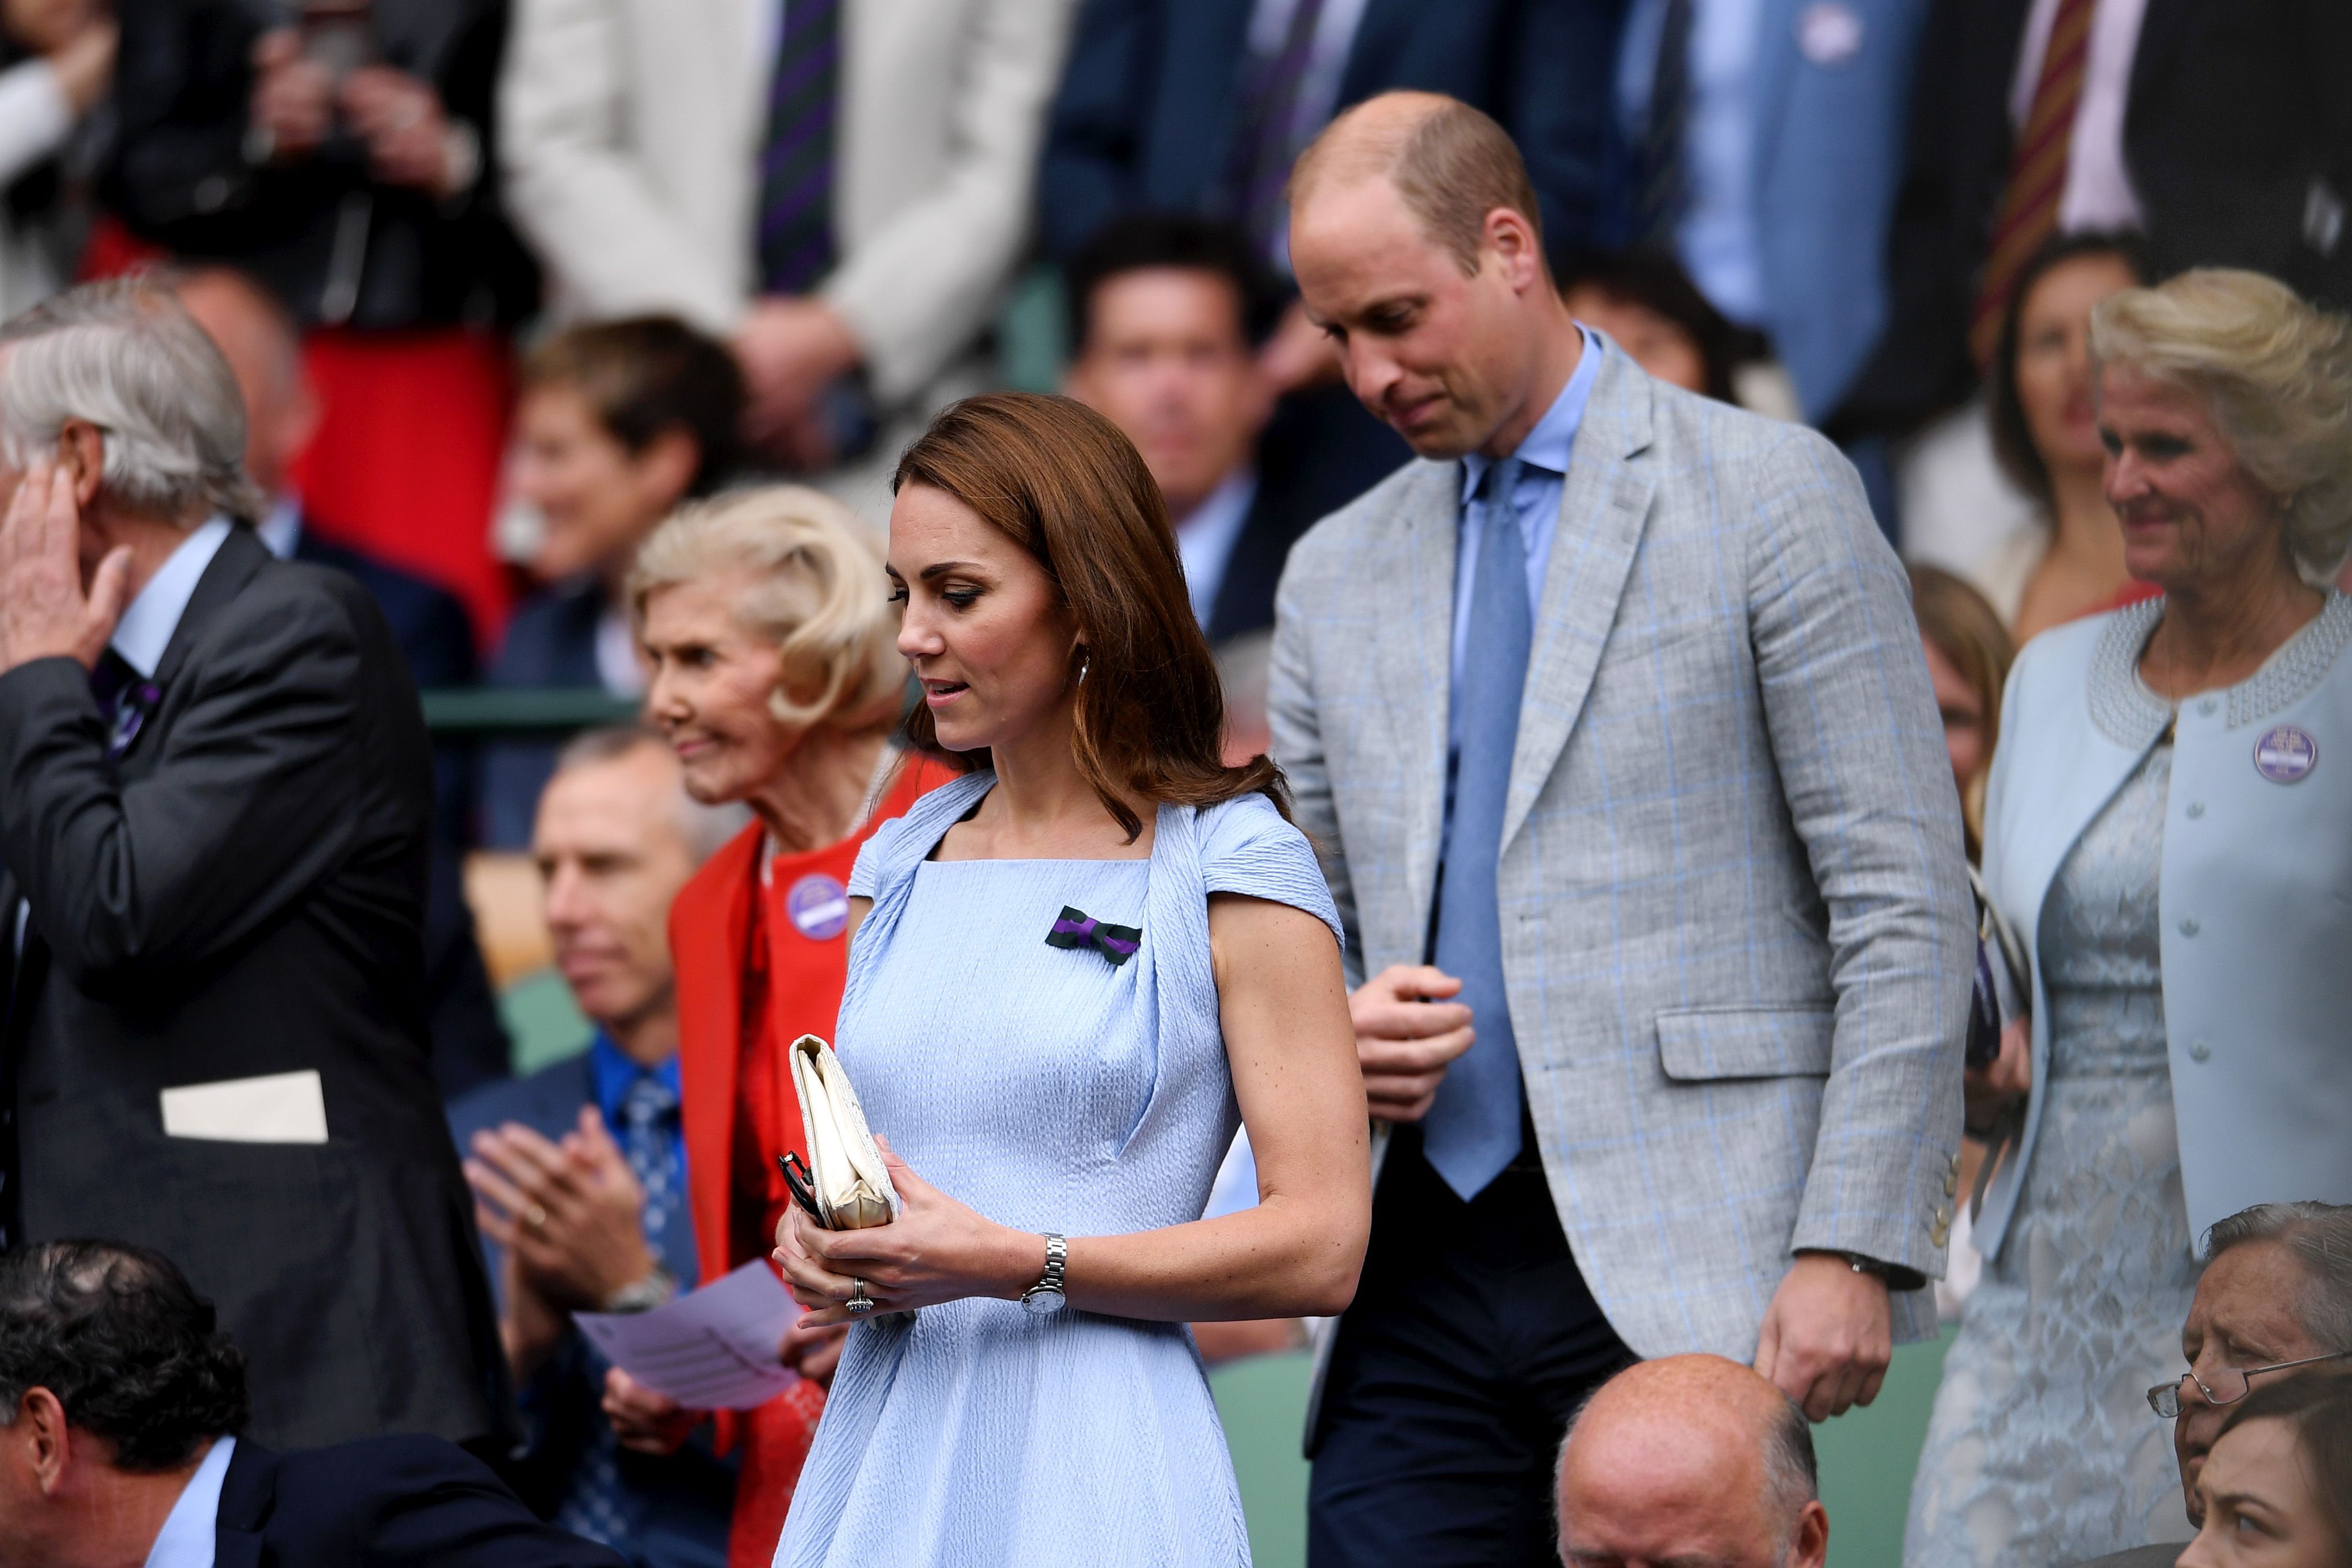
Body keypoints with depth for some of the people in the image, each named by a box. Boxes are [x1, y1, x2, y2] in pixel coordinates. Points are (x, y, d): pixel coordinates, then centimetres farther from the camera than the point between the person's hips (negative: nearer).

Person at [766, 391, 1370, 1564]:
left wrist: (1017, 1265, -17)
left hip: (1092, 1467, -5)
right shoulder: (897, 870, 14)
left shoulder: (1234, 871, -4)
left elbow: (1321, 1247, -10)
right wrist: (818, 1247, -1)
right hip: (884, 1449, 5)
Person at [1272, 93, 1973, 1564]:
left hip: (1680, 1276, -5)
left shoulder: (1771, 497, 1)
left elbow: (1906, 908, -4)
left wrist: (1850, 1245, -13)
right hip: (1415, 1279, 5)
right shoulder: (1338, 574, 18)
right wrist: (1335, 1028, -1)